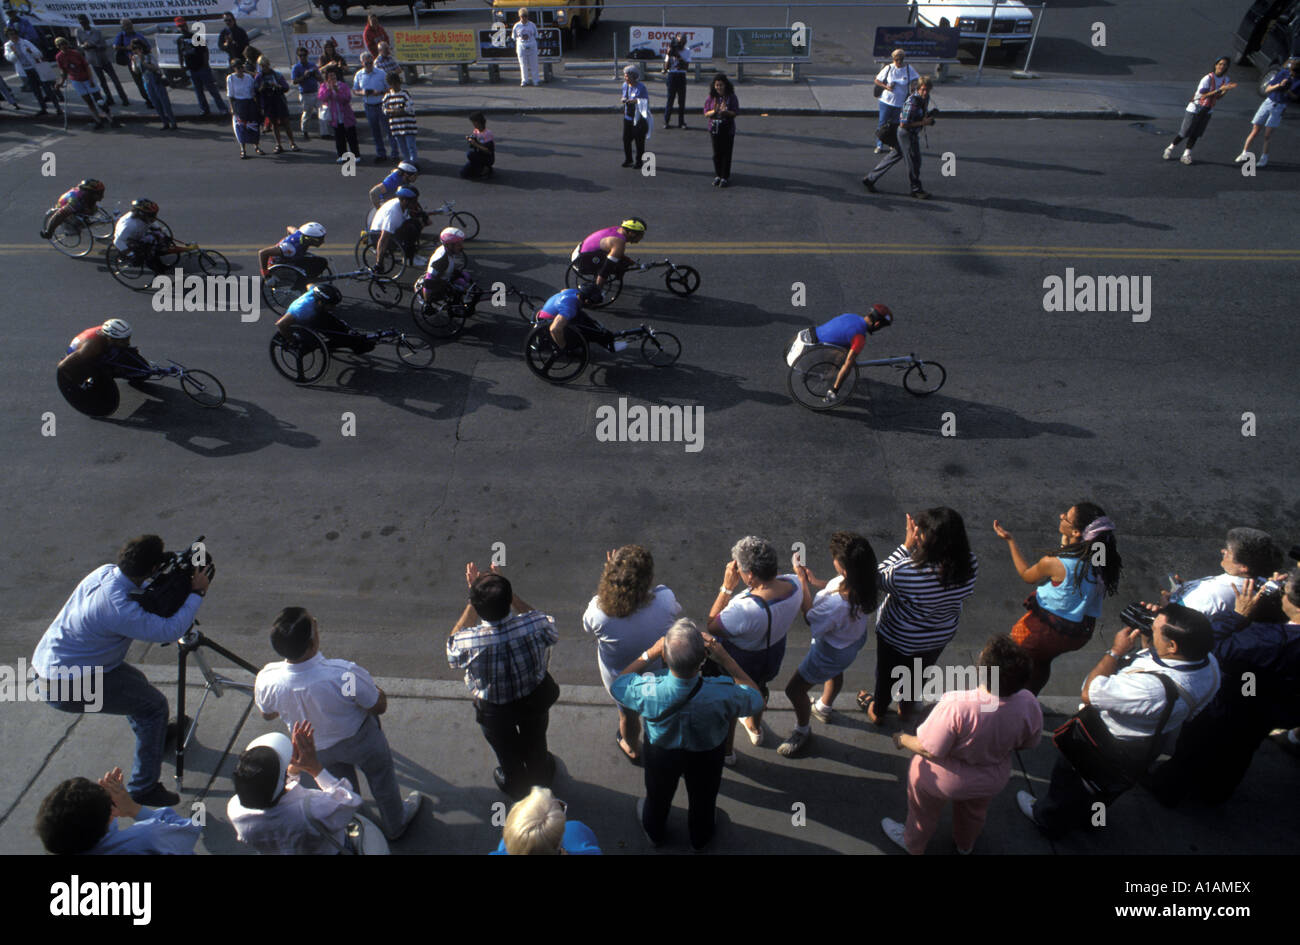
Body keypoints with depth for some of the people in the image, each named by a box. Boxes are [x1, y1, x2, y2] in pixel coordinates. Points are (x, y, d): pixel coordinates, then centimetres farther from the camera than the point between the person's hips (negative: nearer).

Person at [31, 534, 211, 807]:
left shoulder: (107, 571, -5)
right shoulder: (116, 606, -33)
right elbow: (169, 631, -29)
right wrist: (197, 593, -18)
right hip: (65, 687, -9)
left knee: (136, 682, 27)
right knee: (154, 705, -5)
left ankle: (157, 733, 53)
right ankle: (143, 789, 4)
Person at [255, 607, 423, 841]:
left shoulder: (266, 680, -33)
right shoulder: (344, 673, -44)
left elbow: (268, 715, -8)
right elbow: (379, 707, -24)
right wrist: (368, 682, -7)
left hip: (317, 749, 3)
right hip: (359, 741, -3)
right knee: (381, 779, 29)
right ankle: (395, 825, 54)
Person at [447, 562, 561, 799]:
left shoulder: (467, 642, -39)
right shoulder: (535, 625, -37)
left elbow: (452, 647, -11)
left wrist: (473, 600, -15)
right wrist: (511, 594, -13)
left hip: (494, 713, -1)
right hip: (535, 702, 1)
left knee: (507, 753, 33)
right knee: (535, 743, 35)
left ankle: (515, 786, 62)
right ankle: (541, 776, 64)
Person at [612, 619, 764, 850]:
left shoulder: (647, 691, -43)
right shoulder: (724, 693, -44)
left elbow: (618, 684, -17)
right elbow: (756, 700, -19)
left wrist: (650, 653, -16)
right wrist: (724, 658, -23)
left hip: (661, 753, 0)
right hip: (707, 754, 0)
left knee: (657, 796, 33)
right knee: (703, 798, 33)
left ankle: (654, 835, 65)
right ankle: (700, 838, 64)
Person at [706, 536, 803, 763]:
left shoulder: (745, 609, -47)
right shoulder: (794, 584, -28)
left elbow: (712, 626, -26)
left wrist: (727, 587, -29)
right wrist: (768, 568, -17)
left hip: (739, 663, -5)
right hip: (773, 656, 6)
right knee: (758, 690, 38)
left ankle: (726, 751, 54)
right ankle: (755, 728, 68)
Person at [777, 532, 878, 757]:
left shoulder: (837, 604, -48)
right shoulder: (862, 581, -26)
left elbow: (810, 619, -26)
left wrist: (803, 581, -24)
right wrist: (816, 582, -9)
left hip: (832, 650, -8)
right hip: (853, 637, 8)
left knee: (795, 689, 13)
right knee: (835, 673, 37)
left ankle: (803, 731, 41)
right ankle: (823, 708, 67)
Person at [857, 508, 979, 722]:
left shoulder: (910, 572, -42)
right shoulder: (970, 564, -27)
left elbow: (881, 578, -21)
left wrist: (907, 545, -21)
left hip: (899, 637, -4)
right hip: (941, 635, 4)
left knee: (887, 674, 27)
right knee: (919, 672, 34)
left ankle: (877, 711, 54)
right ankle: (907, 705, 61)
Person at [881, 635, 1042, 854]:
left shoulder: (956, 706, -42)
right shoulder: (1030, 705, -28)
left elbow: (930, 750, -30)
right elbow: (1027, 744, -8)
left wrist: (902, 739, -10)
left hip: (943, 780, -4)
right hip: (991, 781, 4)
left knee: (924, 812, 29)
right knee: (974, 813, 36)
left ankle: (913, 845, 56)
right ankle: (965, 845, 64)